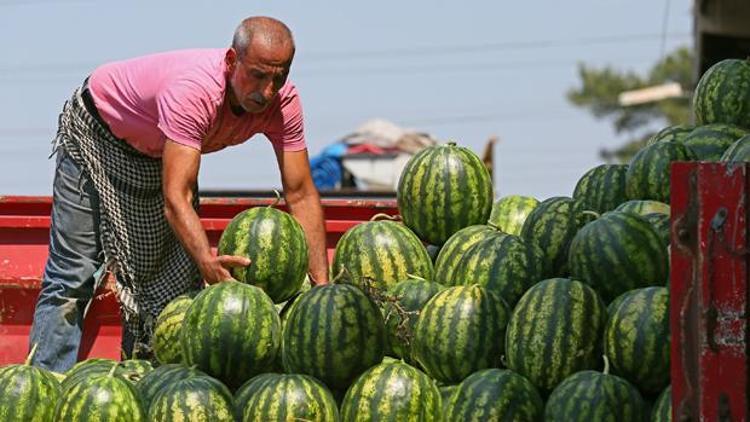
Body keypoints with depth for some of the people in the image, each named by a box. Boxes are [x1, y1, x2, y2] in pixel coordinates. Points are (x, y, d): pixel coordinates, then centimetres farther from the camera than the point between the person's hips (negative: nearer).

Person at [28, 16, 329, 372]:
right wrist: (208, 264, -65)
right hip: (98, 133, -6)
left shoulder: (282, 102, -25)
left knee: (172, 278, 3)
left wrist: (322, 285, -32)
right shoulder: (194, 92, -44)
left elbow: (301, 195, -22)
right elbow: (176, 198, -48)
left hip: (159, 152, 7)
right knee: (73, 275, -11)